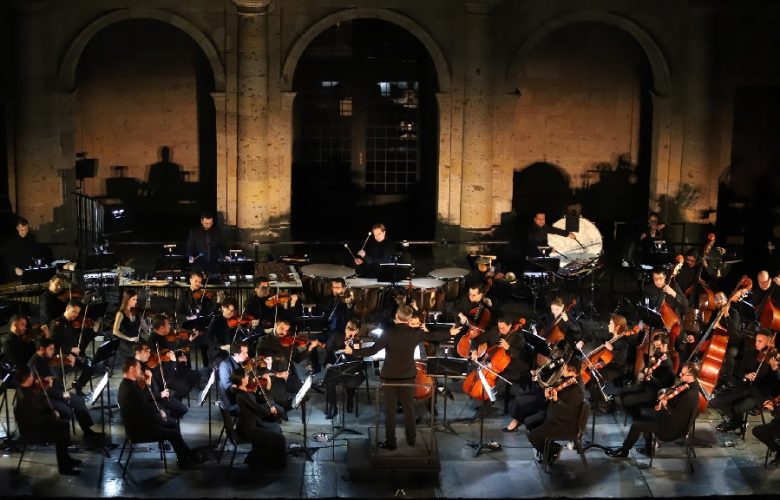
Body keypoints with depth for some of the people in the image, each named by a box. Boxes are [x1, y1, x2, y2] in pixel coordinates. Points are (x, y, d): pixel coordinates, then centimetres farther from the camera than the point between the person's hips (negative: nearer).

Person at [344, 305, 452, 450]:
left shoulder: (388, 333, -17)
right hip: (408, 376, 2)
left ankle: (390, 442, 7)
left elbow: (373, 350, -21)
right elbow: (433, 336, 6)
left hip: (390, 376, -2)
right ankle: (411, 438, 24)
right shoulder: (415, 333, -8)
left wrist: (352, 352, -15)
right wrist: (450, 333, 22)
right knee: (409, 407, 16)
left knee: (390, 409, 5)